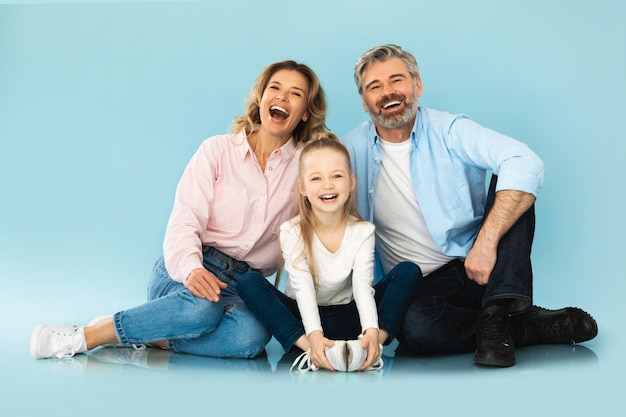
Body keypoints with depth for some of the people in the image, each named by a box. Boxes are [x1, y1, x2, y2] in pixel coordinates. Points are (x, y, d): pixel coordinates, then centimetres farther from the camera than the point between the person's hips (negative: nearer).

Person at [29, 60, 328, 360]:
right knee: (202, 306, -38)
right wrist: (191, 269, -30)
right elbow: (185, 220, -10)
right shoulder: (217, 150, 0)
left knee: (252, 335, -34)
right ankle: (85, 335, -20)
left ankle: (144, 338, -18)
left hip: (243, 284, 2)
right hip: (197, 266, -2)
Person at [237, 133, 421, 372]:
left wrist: (372, 331, -38)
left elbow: (363, 286, -19)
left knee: (409, 271, -17)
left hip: (348, 319, 2)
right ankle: (310, 349, -41)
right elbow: (303, 289, -23)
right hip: (304, 320, -1)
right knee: (249, 282, -26)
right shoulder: (292, 232, -12)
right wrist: (314, 334, -41)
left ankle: (369, 347, -38)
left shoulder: (362, 231, -7)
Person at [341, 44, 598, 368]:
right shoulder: (351, 150, 1)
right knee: (413, 326, -34)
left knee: (510, 183, -20)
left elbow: (526, 164, -22)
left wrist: (486, 243, -32)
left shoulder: (449, 131, -5)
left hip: (479, 269, 0)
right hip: (422, 288, 0)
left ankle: (498, 314, -28)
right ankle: (535, 328, -15)